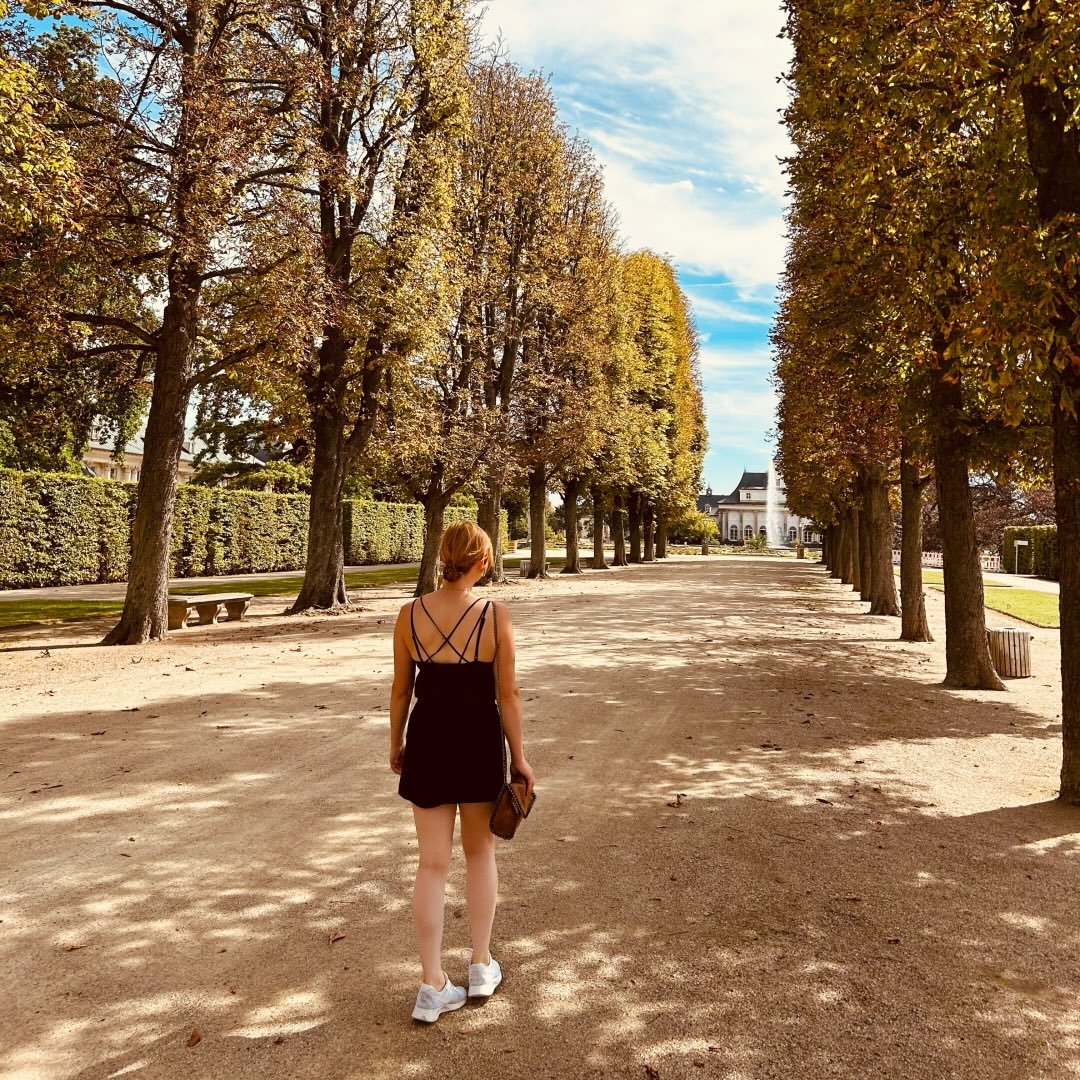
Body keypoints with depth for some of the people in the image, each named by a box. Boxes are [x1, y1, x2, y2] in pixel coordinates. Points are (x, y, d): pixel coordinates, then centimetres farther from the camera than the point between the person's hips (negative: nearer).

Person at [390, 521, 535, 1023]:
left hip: (428, 740, 1)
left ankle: (433, 986, 18)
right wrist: (518, 755, 2)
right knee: (480, 851, 20)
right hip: (479, 740, -1)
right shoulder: (495, 616, -13)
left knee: (433, 862, 11)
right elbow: (508, 693, -9)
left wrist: (395, 743, 15)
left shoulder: (410, 614, -7)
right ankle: (482, 967, 31)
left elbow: (400, 688, 0)